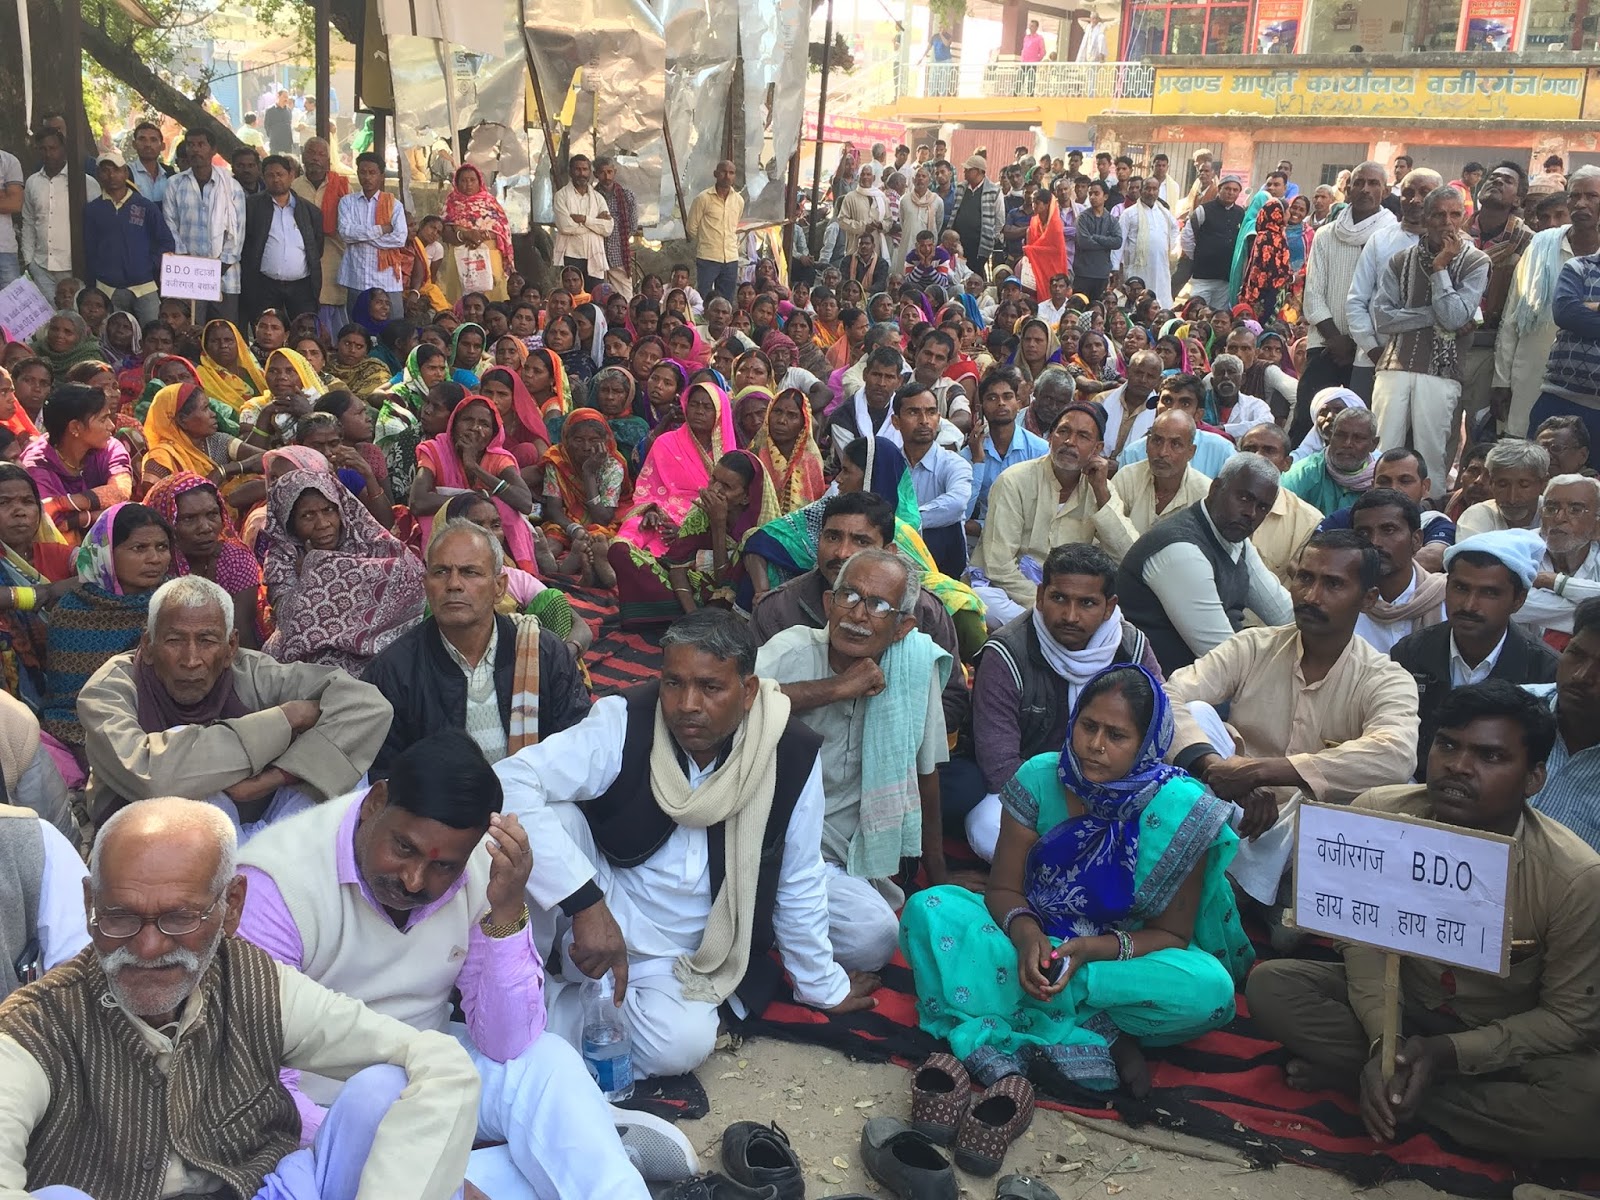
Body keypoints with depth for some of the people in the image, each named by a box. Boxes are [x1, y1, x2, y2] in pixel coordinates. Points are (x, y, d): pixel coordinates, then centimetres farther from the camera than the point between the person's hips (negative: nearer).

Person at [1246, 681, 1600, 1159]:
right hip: (1399, 1007, 1)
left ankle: (1344, 1073, -21)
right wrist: (1384, 1041, -30)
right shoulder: (1377, 815, -21)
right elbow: (1367, 943, -12)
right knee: (1271, 984, -19)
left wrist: (1448, 1052, -26)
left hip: (1504, 1039, -1)